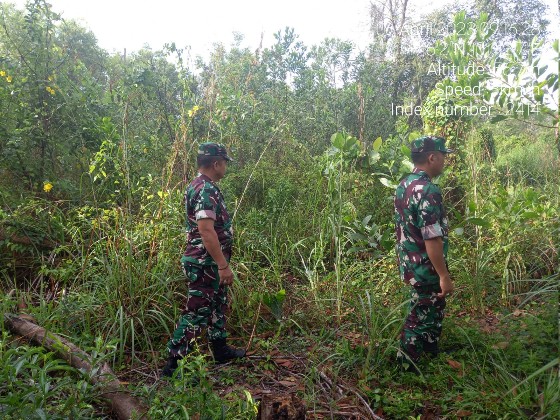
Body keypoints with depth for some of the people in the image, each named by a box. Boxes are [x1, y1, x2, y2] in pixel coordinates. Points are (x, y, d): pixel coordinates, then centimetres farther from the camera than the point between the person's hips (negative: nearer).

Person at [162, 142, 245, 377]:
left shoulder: (201, 186, 13)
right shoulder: (205, 190, -21)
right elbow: (206, 230, -29)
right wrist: (223, 265, -26)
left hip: (210, 264, 11)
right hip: (205, 264, -11)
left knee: (218, 306, 21)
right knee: (196, 313, -3)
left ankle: (221, 350, 36)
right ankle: (174, 363, 7)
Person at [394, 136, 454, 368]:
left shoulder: (404, 185, 4)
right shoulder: (427, 191, -25)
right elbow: (432, 239, -27)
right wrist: (444, 275, -19)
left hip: (409, 263, 9)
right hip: (426, 268, -9)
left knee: (433, 308, 25)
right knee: (421, 317, 7)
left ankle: (432, 350, 43)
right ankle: (406, 367, 21)